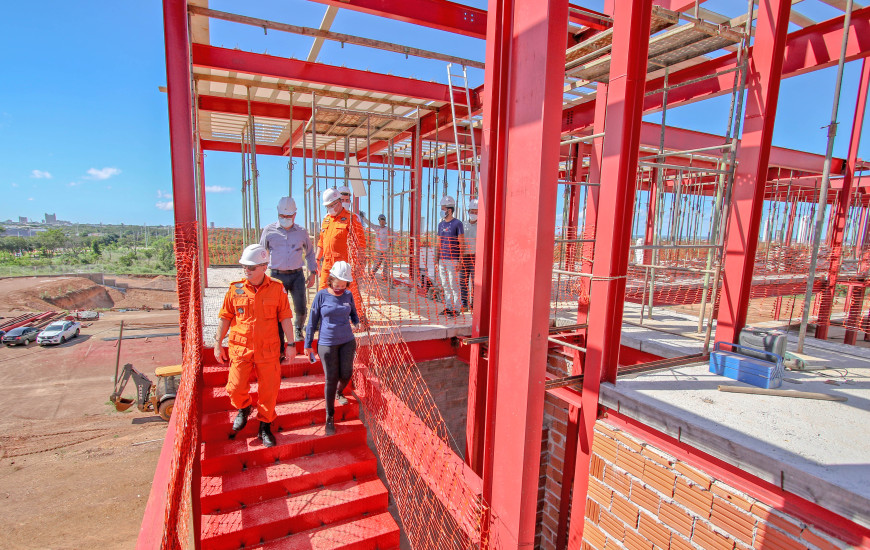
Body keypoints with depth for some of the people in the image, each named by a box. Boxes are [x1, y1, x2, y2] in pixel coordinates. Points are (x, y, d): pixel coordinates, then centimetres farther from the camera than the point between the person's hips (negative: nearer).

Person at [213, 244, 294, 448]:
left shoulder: (277, 288, -5)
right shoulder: (236, 288, -2)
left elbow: (285, 317, 0)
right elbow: (224, 318, 6)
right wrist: (218, 345, 7)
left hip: (268, 349, -1)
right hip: (241, 347, 1)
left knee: (269, 391, 7)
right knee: (236, 388, 2)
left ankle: (265, 427, 28)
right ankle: (243, 408, 37)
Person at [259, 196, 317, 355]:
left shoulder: (301, 232, 6)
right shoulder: (269, 230, 3)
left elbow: (309, 252, 17)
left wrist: (312, 272, 11)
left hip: (297, 275, 1)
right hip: (277, 275, -1)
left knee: (301, 309, 2)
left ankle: (298, 328, 38)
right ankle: (279, 349, 11)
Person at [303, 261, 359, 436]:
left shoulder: (348, 295, 1)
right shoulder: (322, 296, -7)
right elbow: (313, 321, 0)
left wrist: (358, 323, 1)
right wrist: (308, 344, 4)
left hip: (347, 341, 3)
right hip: (327, 344, -3)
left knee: (346, 374, 8)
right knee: (331, 379, 1)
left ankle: (339, 393, 46)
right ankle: (329, 418, 18)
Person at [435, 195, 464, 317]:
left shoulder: (457, 224, -6)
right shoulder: (441, 224, 14)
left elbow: (461, 244, -8)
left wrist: (459, 261, -13)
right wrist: (436, 258, 13)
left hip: (453, 260, -7)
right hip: (442, 260, 7)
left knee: (454, 285, -3)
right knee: (445, 285, 11)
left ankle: (456, 309, 5)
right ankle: (448, 307, 20)